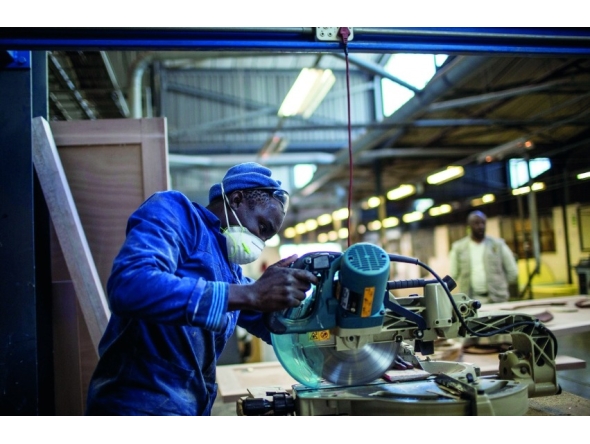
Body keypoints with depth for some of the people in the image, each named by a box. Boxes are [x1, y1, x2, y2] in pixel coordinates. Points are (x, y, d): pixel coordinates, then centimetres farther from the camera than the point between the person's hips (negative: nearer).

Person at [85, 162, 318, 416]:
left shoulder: (229, 269, 17)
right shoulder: (175, 211, -7)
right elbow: (129, 287, -27)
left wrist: (292, 288, 4)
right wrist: (249, 295, -29)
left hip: (191, 411, 9)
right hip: (138, 405, -9)